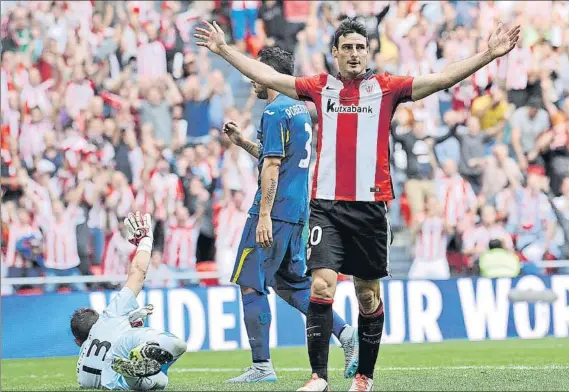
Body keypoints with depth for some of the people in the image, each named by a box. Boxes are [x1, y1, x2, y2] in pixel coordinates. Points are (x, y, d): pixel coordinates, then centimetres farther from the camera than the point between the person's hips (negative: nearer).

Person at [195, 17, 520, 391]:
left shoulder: (386, 87, 5)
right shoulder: (320, 87, 9)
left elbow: (442, 78, 1)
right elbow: (266, 76, 15)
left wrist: (489, 54, -8)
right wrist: (224, 49, 16)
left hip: (371, 205, 0)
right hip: (327, 206, 0)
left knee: (369, 294, 7)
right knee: (322, 285, -13)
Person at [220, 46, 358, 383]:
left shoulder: (275, 113, -13)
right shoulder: (300, 109, 16)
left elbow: (272, 167, -19)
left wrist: (264, 215, -21)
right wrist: (243, 143, 23)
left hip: (275, 212, -10)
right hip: (297, 212, 10)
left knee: (251, 285, -3)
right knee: (291, 283, 18)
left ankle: (262, 365, -4)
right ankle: (345, 332, 6)